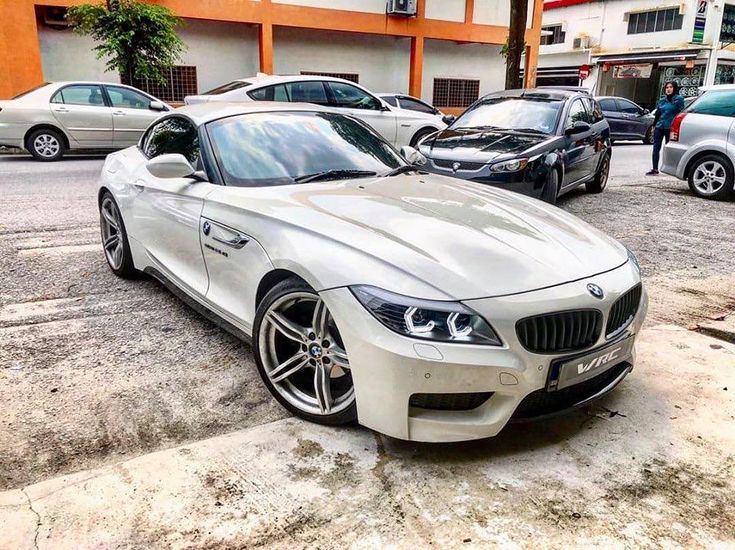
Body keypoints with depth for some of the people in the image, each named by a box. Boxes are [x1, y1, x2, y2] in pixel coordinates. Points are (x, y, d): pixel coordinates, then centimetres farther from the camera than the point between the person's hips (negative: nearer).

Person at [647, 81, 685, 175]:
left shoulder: (678, 99, 0)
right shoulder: (662, 100, 14)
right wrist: (654, 126, 15)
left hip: (670, 128, -5)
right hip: (659, 127, 5)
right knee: (656, 148, 2)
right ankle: (655, 169, 5)